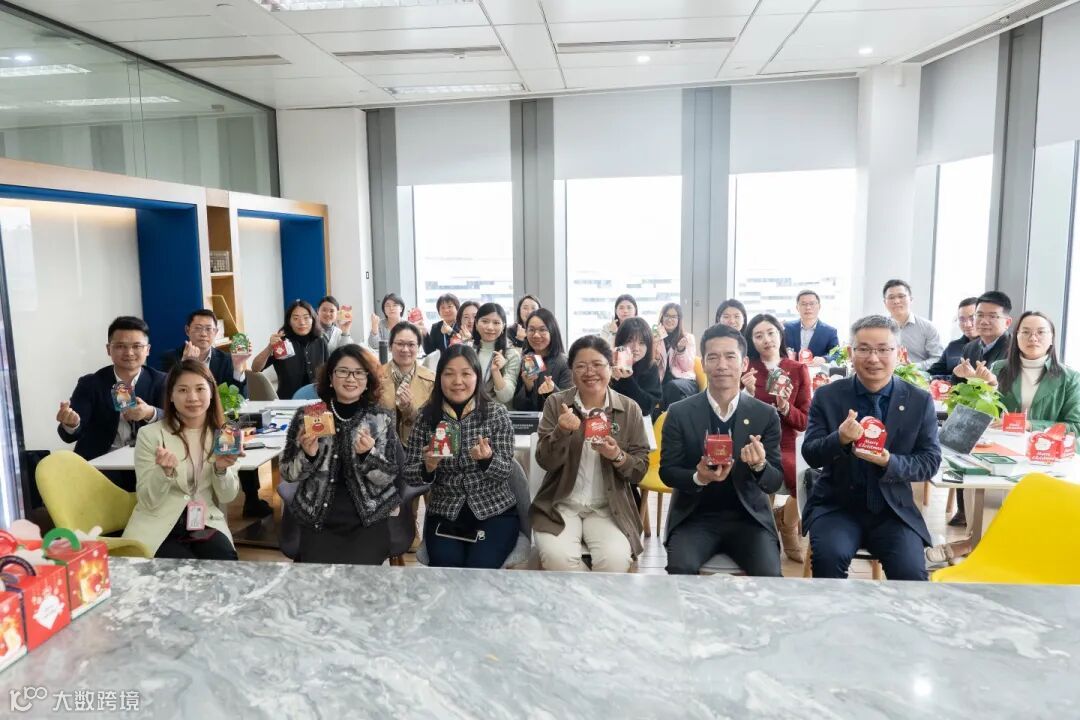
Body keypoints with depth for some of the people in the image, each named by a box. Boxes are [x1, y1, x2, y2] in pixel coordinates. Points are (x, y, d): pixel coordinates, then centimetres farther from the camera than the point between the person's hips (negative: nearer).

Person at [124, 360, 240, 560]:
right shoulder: (150, 434, -6)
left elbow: (227, 497, 4)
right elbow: (148, 501, -7)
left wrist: (221, 469, -17)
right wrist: (165, 471, -26)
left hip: (206, 523, 2)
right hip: (159, 526, -2)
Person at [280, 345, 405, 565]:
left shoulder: (382, 419, -1)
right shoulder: (306, 416, 1)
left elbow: (389, 477, -4)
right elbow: (288, 474, 3)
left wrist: (367, 454, -22)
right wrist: (307, 454, -16)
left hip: (368, 521, -1)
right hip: (318, 521, 1)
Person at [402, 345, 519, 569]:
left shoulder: (497, 414, -5)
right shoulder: (426, 417, -1)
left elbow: (505, 471, -6)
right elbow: (409, 475, 0)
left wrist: (487, 459, -28)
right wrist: (428, 466, -22)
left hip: (495, 512, -1)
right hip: (443, 514, 1)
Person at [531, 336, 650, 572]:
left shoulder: (630, 409, 1)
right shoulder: (556, 403, 0)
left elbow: (640, 470, 2)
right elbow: (545, 462, -5)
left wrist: (618, 457, -20)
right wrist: (562, 432, -24)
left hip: (610, 508, 0)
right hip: (561, 506, 0)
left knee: (616, 559, -27)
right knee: (557, 556, -26)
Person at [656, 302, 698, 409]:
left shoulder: (688, 337, 11)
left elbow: (687, 367, 1)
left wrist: (681, 349, -15)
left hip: (684, 380, -1)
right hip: (662, 382, 1)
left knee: (672, 386, -38)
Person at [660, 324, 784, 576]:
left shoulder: (766, 415, -2)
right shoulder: (679, 413, -4)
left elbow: (776, 482, -2)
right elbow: (667, 471, -1)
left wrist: (760, 465, -26)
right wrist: (698, 478, -23)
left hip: (748, 518, 1)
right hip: (695, 517, -1)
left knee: (769, 575, -23)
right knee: (681, 569, -28)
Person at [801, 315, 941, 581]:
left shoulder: (920, 401, 1)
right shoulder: (827, 396, -2)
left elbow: (930, 461, 1)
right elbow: (810, 455, -4)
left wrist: (890, 463, -19)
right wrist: (839, 439, -26)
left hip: (894, 510, 1)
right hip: (836, 506, -1)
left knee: (911, 572, -21)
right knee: (829, 556, -27)